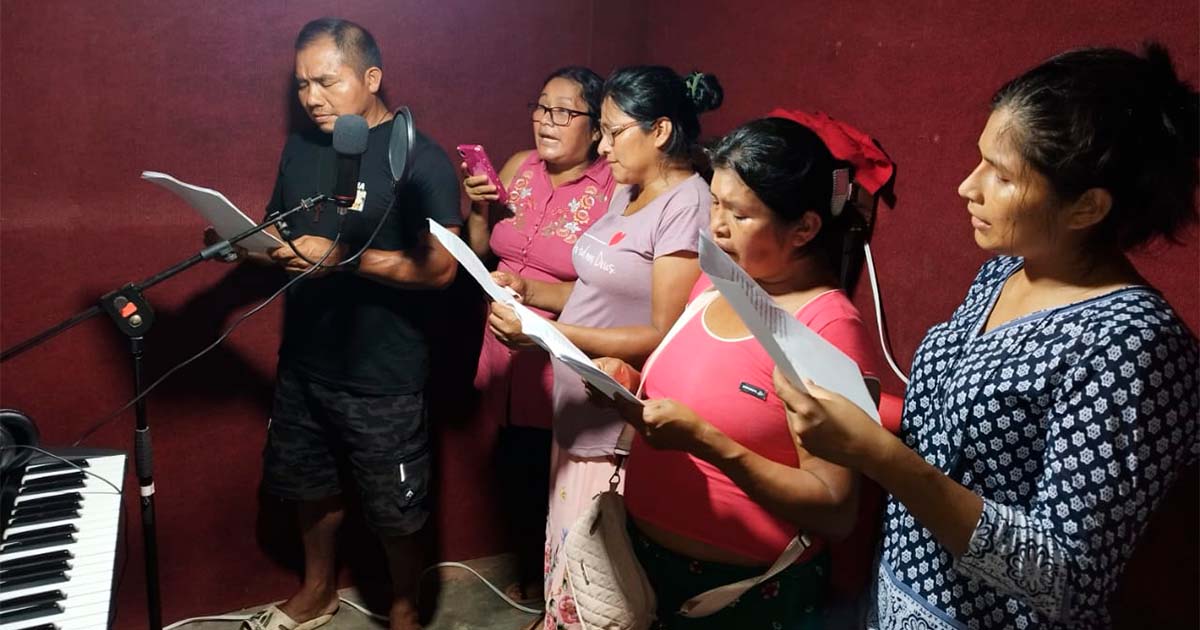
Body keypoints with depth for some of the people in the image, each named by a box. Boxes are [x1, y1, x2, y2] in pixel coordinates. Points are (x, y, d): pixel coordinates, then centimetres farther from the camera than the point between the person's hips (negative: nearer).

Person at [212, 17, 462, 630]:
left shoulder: (421, 160, -14)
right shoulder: (300, 149, 6)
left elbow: (440, 267, -21)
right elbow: (276, 234, 16)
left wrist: (341, 257, -27)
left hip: (384, 377, -6)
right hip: (303, 363, 6)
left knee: (394, 510, 9)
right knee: (312, 486, 23)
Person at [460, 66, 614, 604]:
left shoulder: (614, 190, -15)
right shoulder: (517, 167, 3)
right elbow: (483, 252, 11)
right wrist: (478, 208, -6)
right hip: (508, 355, 6)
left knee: (558, 480, 9)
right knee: (516, 473, 19)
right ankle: (529, 577, 44)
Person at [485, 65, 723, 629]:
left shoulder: (688, 205, -18)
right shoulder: (628, 192, 11)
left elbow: (665, 337, -22)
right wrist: (526, 290, 2)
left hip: (624, 431, -8)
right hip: (580, 414, 8)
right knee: (567, 558, 21)